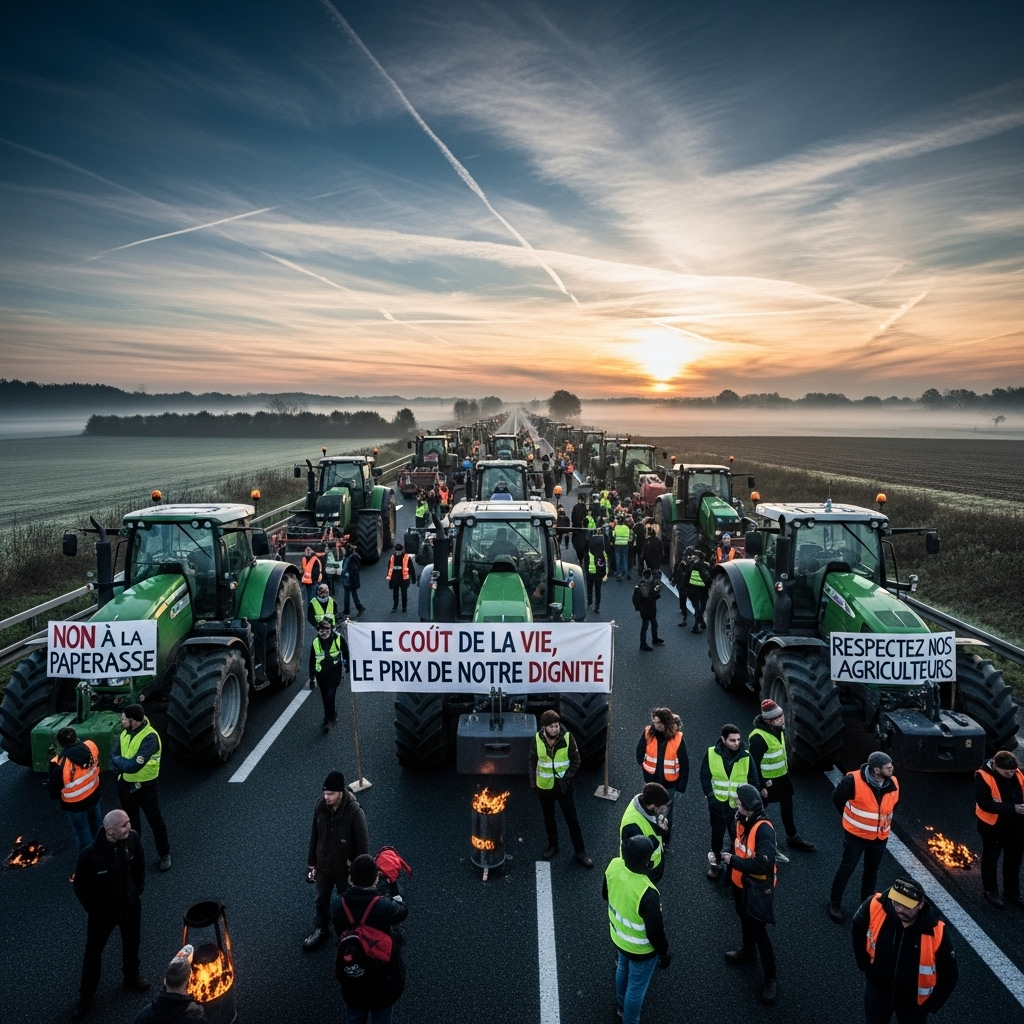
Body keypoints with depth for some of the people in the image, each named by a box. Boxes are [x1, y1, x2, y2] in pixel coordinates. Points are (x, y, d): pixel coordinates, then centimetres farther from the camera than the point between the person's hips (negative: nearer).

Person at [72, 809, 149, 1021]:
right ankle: (86, 996, 40)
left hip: (131, 904, 3)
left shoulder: (132, 838, -22)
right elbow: (80, 886, -14)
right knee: (93, 952, 16)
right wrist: (93, 909, -7)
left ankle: (131, 976, 51)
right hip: (103, 910, -3)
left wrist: (138, 890, 2)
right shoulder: (91, 854, -32)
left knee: (132, 942, 24)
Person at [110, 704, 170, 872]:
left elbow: (133, 766, -32)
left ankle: (164, 854, 26)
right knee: (131, 821, 24)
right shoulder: (125, 734, -2)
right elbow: (113, 757, -4)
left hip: (146, 787, -7)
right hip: (126, 784, 7)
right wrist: (124, 763, -25)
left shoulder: (150, 737, -29)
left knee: (155, 821, 9)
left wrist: (118, 760, -15)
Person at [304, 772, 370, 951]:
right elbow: (314, 836, 0)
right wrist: (312, 863, 6)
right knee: (320, 900, 25)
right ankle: (320, 929, 51)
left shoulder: (354, 811, -30)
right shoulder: (320, 806, -15)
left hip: (345, 869, -4)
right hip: (323, 866, 4)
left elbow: (363, 844, -20)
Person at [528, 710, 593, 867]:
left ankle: (580, 851, 21)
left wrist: (566, 778, -16)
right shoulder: (538, 739, -14)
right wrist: (532, 782, 2)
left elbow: (576, 760, -8)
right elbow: (532, 761, 1)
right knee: (548, 818, 19)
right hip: (544, 785, 2)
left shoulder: (567, 737, -18)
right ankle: (553, 846, 39)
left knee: (572, 819, 7)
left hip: (563, 785, -2)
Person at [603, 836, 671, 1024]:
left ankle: (621, 1005, 60)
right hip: (640, 949, -6)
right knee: (636, 987, 21)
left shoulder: (614, 866, -23)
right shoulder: (647, 893, -42)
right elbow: (655, 931, -26)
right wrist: (664, 953, -7)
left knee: (623, 969, 34)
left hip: (617, 937, 7)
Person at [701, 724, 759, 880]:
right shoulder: (712, 753, -13)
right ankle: (716, 864, 38)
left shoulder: (746, 755, -11)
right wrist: (710, 795, -9)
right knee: (717, 835, 18)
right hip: (717, 803, 0)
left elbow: (753, 780, -2)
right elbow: (704, 776, -3)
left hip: (738, 805, 0)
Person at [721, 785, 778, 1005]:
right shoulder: (742, 820, -6)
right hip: (741, 882, 8)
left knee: (759, 931, 2)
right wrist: (730, 869, 12)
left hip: (758, 887, -8)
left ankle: (771, 979, 19)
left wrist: (733, 861, -27)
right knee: (745, 919, 27)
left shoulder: (764, 829, -31)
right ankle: (748, 952, 52)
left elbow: (763, 864, -35)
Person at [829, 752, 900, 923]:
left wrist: (883, 820, 11)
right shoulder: (854, 780, -27)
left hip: (880, 837, 5)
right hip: (856, 835, -4)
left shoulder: (893, 784, -10)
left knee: (872, 871, 19)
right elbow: (837, 797, -11)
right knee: (846, 869, 5)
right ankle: (835, 903, 23)